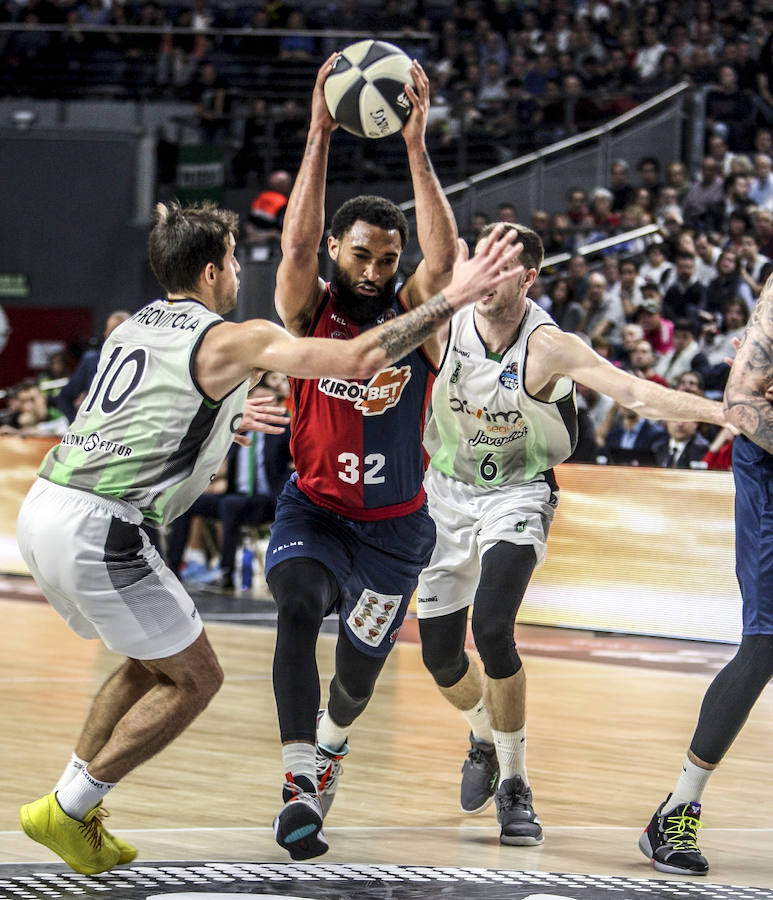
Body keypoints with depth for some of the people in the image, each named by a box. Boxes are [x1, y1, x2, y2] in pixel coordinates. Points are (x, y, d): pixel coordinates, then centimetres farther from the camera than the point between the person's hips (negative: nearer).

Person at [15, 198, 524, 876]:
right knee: (194, 679, 5)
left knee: (152, 662, 24)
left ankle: (71, 803, 23)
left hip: (44, 512, 9)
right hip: (100, 530, -9)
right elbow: (358, 361, -14)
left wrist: (231, 422, 45)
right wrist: (454, 298, -7)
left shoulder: (132, 328, 20)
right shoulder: (233, 341, -5)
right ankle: (66, 812, 6)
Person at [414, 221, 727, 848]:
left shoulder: (547, 346, -23)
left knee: (492, 630, -26)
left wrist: (726, 411, -40)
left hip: (517, 494, -3)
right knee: (439, 655, 5)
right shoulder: (446, 327, -15)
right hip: (447, 492, 3)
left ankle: (515, 785, -8)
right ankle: (484, 737, 41)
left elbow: (635, 393, -30)